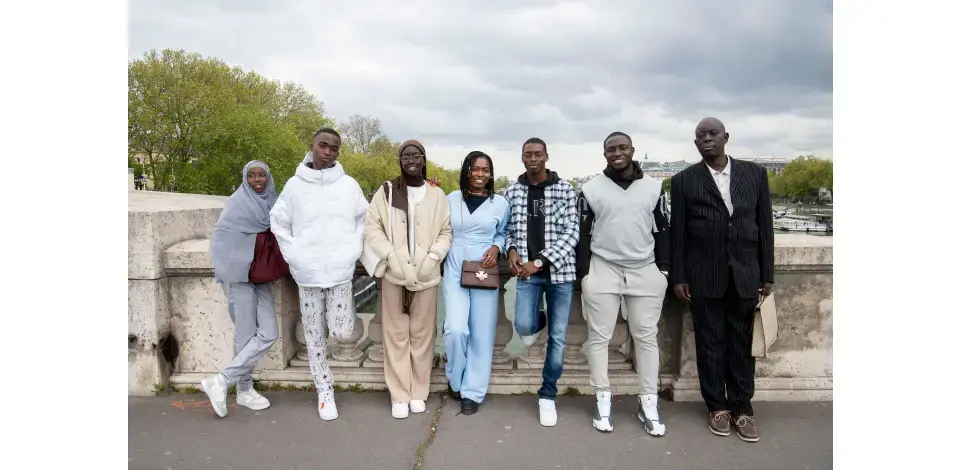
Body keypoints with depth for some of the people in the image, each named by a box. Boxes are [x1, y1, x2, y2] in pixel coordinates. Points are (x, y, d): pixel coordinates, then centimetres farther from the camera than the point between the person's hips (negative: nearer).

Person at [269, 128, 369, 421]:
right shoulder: (295, 185, -2)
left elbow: (364, 220, 10)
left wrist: (354, 250, 0)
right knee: (315, 336, 8)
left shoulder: (349, 185, -1)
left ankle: (348, 310, 32)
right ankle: (325, 391, 22)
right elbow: (278, 222, 7)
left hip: (341, 271, -1)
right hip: (307, 273, 1)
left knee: (341, 332, -3)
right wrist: (294, 255, -2)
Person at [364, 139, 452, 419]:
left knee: (422, 334, 6)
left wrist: (433, 257, -10)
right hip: (394, 274, 0)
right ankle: (399, 395, 13)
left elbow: (446, 232, 5)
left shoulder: (437, 194, 4)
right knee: (396, 334, 4)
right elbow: (372, 228, 0)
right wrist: (391, 256, -11)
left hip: (426, 275, 1)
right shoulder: (386, 192, 2)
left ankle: (419, 392, 20)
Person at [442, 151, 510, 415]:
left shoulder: (500, 203, 3)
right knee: (456, 330, -12)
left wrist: (496, 248, -8)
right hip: (454, 272, 0)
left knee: (482, 334, 4)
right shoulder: (450, 200, 4)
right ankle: (455, 380, 16)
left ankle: (473, 392, 18)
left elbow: (504, 233, 12)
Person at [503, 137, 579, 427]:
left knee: (558, 338, 3)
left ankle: (548, 395, 21)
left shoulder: (565, 191, -2)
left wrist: (540, 261, -14)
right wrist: (511, 250, -8)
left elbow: (572, 233, -7)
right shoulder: (512, 192, 6)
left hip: (560, 271, -1)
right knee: (523, 326, -16)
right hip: (527, 272, 1)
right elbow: (506, 228, 14)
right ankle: (538, 322, 24)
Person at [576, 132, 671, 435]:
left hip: (646, 271, 1)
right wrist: (584, 273, -3)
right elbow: (583, 234, 2)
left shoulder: (654, 187, 6)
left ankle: (648, 403, 16)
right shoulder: (591, 189, 1)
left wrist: (664, 268, 3)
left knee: (647, 336, 6)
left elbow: (663, 230, 9)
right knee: (599, 337, 2)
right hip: (603, 270, -1)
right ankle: (603, 400, 14)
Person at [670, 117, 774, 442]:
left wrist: (767, 273, 3)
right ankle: (718, 407, 19)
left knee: (742, 342, 8)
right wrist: (678, 276, -3)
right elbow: (677, 232, 1)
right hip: (704, 276, -1)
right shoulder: (684, 180, 1)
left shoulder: (754, 173, 6)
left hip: (745, 274, 1)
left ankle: (742, 407, 19)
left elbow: (764, 224, 6)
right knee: (710, 343, 6)